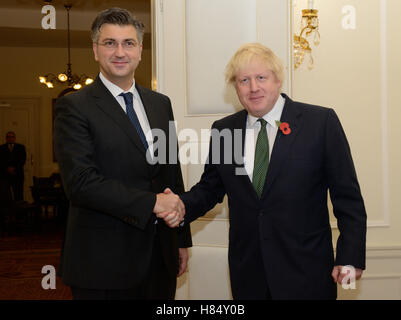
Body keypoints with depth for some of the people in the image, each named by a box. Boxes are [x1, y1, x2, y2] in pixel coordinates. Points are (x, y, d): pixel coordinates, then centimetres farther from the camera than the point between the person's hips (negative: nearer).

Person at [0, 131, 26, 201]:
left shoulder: (21, 147, 12)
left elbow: (23, 160, 2)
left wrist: (14, 168, -9)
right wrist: (7, 169, -12)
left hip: (17, 175, 0)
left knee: (19, 195, -4)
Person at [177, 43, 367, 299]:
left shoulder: (321, 121, -6)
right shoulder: (223, 130, 4)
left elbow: (347, 196, -5)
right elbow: (210, 187, 12)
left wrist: (351, 258, -7)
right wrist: (183, 207, -8)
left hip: (306, 272, -2)